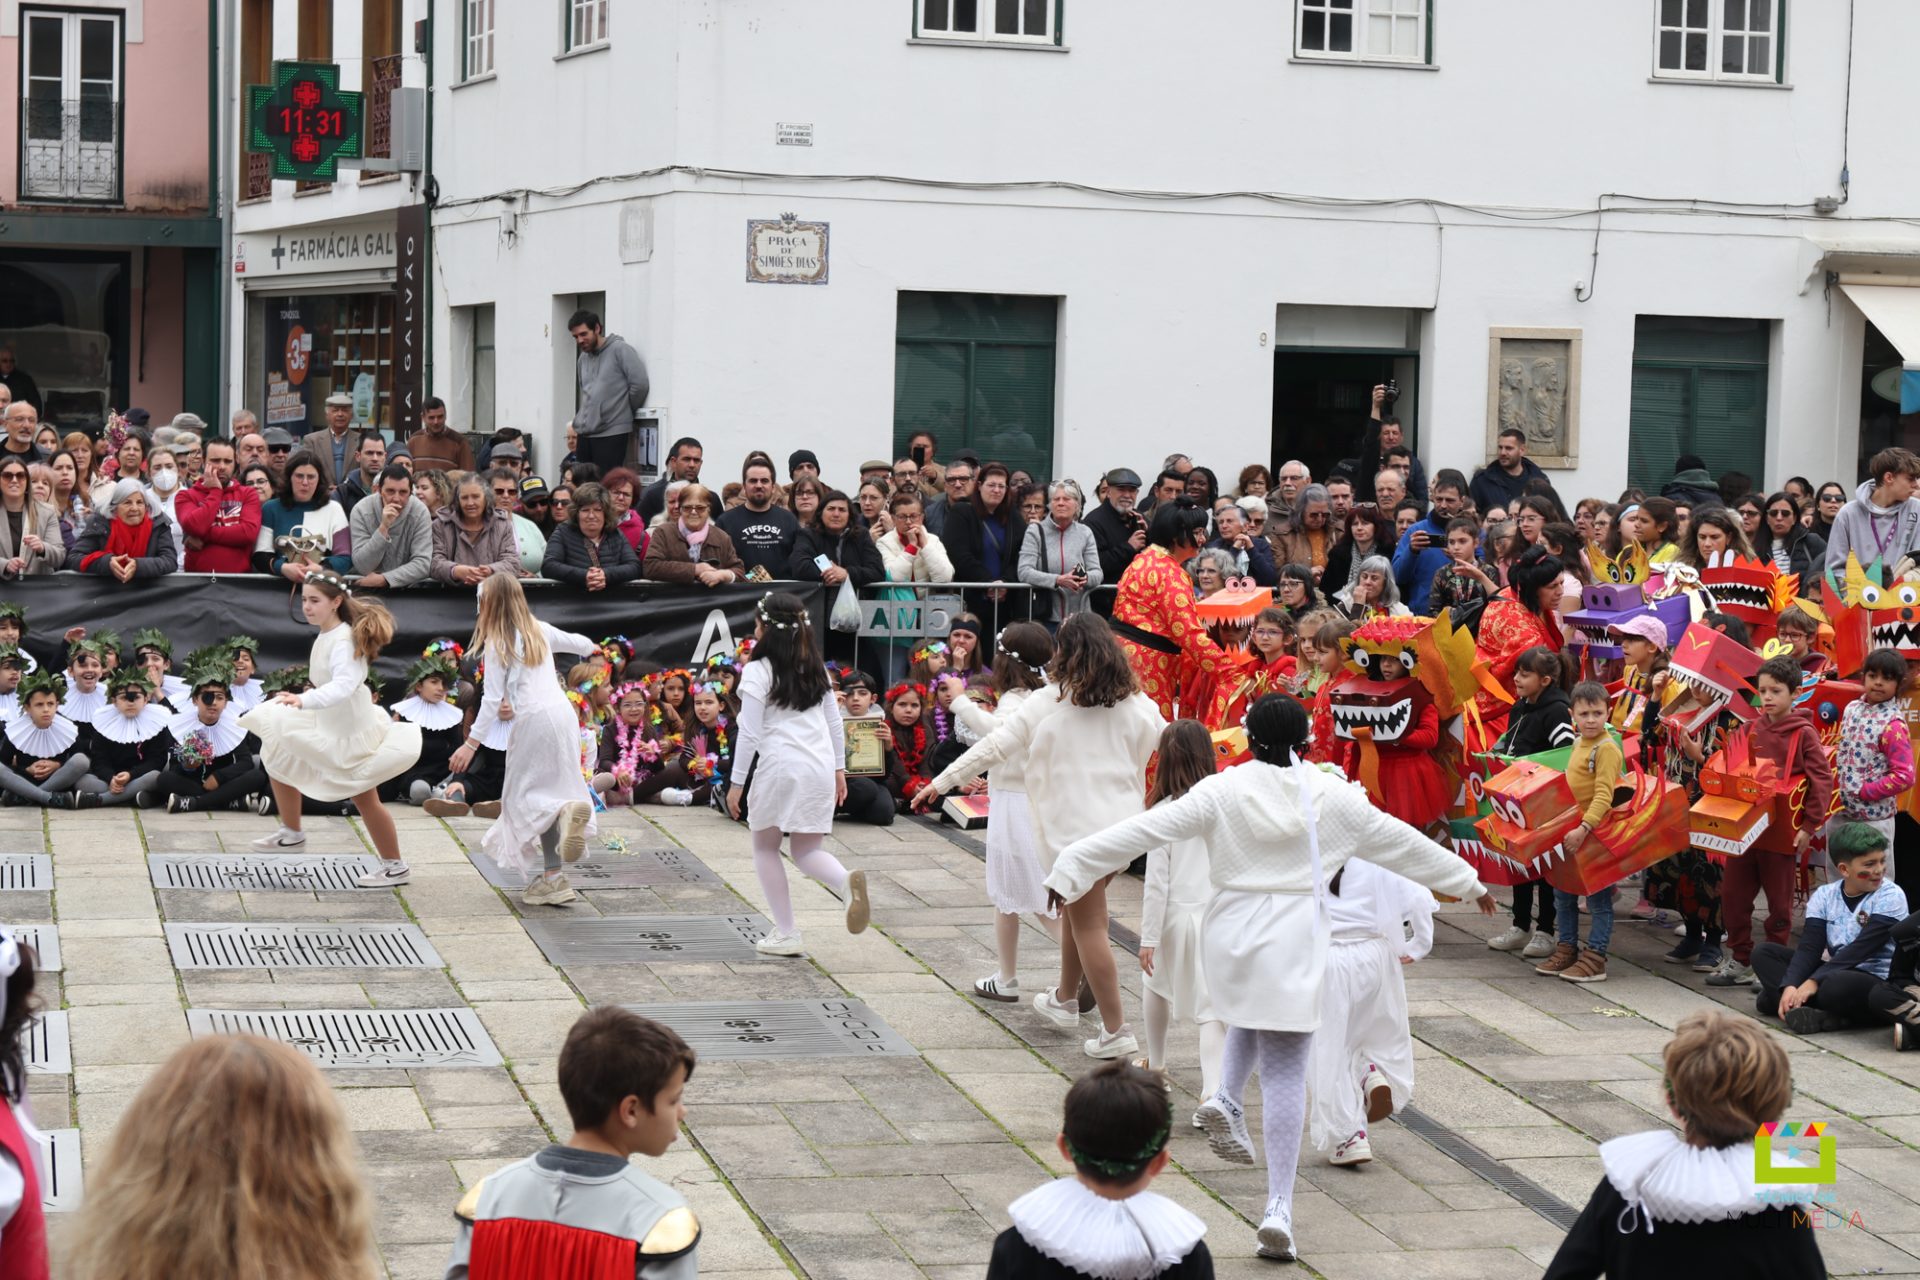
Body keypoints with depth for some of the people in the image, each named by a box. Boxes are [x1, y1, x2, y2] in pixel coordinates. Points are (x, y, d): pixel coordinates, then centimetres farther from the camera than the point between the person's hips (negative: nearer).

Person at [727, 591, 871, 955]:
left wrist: (737, 782, -2)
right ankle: (846, 882, -21)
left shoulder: (759, 670, -6)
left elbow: (749, 733, -7)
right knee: (807, 850, 12)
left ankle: (786, 934, 8)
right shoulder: (814, 666, 13)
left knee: (765, 848, 12)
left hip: (779, 766, -5)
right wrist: (839, 768, 24)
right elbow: (834, 722, 16)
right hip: (820, 767, 5)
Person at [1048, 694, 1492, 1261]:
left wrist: (1071, 867, -2)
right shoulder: (1334, 795, 0)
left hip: (1232, 933, 1)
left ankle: (1226, 1099, 8)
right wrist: (1468, 882, 27)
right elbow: (1403, 843, 12)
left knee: (1250, 1012, 34)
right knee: (1285, 1072, 2)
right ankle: (1279, 1206, -5)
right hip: (1296, 940, -1)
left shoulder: (1223, 791, -5)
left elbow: (1144, 830, -8)